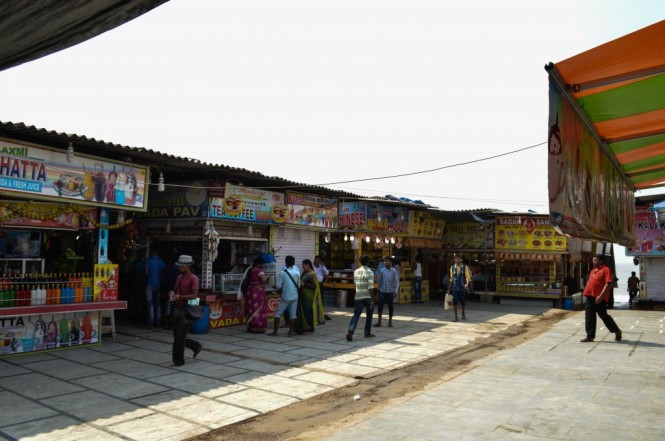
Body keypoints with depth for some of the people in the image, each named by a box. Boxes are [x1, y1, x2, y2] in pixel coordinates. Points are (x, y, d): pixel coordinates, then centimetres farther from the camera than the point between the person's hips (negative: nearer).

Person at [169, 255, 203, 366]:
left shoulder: (193, 278, -11)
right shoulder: (179, 277, 13)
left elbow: (194, 295, -20)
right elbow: (175, 291, 22)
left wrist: (179, 297, -27)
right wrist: (172, 293, -2)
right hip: (179, 309, 8)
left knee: (179, 337, -4)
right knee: (177, 335, 12)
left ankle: (178, 360, 9)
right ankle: (196, 347, 30)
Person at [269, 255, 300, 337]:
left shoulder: (282, 273, -8)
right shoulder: (297, 272, -1)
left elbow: (278, 286, -8)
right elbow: (299, 285, 5)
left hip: (285, 297, -3)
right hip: (295, 296, 3)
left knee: (278, 313, 6)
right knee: (293, 314, 6)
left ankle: (275, 332, 6)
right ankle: (291, 332, 5)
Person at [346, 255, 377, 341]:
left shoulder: (356, 271, 7)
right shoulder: (370, 272, -10)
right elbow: (370, 287, -16)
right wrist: (373, 300, -16)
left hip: (358, 296, 4)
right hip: (368, 297, -4)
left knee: (356, 314, 1)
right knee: (369, 315, 15)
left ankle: (350, 332, -18)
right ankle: (367, 333, 24)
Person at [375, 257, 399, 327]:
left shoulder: (394, 271, -4)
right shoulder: (381, 270, 1)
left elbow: (397, 281, -7)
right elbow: (379, 281, 9)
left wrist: (396, 291, -16)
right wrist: (379, 289, 12)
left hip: (390, 292, -1)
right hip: (382, 291, 1)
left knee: (390, 307, 7)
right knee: (380, 306, -1)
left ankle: (390, 322, 19)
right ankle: (379, 322, 7)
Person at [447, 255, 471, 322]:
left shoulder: (465, 267, -1)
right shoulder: (452, 267, 4)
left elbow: (468, 277, -5)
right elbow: (451, 279, 10)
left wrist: (467, 284, -26)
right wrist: (449, 288, 10)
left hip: (462, 287, -1)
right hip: (454, 288, 1)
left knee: (462, 301, 10)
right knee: (454, 301, -10)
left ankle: (463, 313, 37)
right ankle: (455, 317, -4)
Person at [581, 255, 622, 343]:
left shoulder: (606, 270, -8)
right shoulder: (593, 270, 18)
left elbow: (608, 284, -16)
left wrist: (601, 296, -23)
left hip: (599, 298, -8)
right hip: (589, 297, 8)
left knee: (603, 316, 2)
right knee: (589, 317, 4)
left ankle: (617, 331, 23)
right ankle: (590, 336, 7)